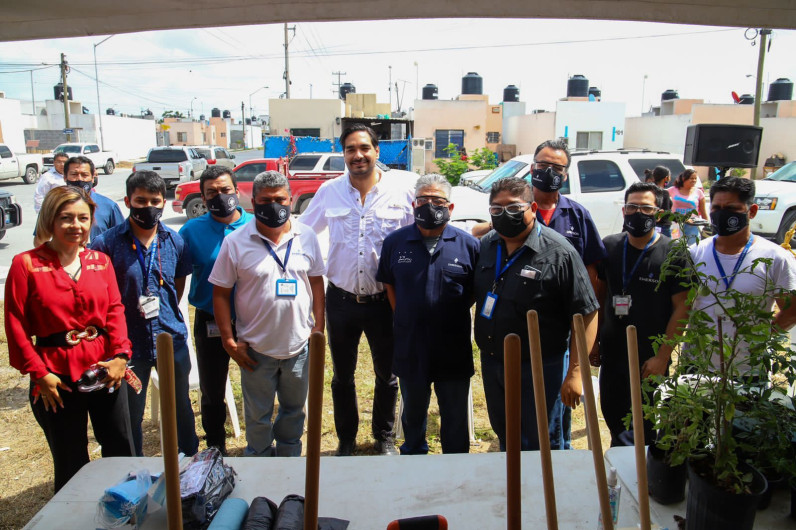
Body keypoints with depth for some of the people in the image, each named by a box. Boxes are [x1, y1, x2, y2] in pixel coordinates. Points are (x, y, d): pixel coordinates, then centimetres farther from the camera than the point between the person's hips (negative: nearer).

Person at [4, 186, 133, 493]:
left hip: (105, 370, 3)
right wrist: (38, 373, -8)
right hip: (57, 377, -3)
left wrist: (120, 355, -8)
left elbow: (115, 310, 4)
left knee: (120, 450, 14)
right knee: (71, 464, 11)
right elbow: (16, 325, -5)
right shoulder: (26, 264, -6)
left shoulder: (100, 261, 4)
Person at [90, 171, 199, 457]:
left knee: (180, 404, 18)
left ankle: (190, 458, 41)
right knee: (131, 412, 13)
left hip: (172, 338, 3)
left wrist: (168, 313, 9)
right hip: (129, 341, -2)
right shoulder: (107, 243, -11)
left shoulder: (174, 240, -1)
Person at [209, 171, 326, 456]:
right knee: (258, 416, 16)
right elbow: (220, 293, -5)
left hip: (299, 345, 2)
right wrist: (229, 341, -8)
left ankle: (290, 460, 44)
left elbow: (316, 281, 6)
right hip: (256, 349, -2)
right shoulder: (235, 242, -9)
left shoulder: (307, 237, -2)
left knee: (294, 409, 21)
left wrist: (319, 325, 1)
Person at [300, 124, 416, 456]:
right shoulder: (329, 191, 0)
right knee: (343, 376, 17)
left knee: (387, 375, 16)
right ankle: (346, 440, 37)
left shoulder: (404, 186, -9)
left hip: (384, 300, -2)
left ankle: (385, 437, 39)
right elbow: (302, 232, 13)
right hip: (341, 300, 2)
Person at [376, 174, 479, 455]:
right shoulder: (395, 242, 0)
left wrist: (454, 313, -4)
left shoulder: (468, 245, -6)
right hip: (410, 348, 2)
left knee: (455, 419, 15)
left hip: (454, 350, -1)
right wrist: (402, 317, 4)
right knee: (413, 413, 22)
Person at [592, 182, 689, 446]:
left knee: (647, 428, 10)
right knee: (613, 415, 17)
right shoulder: (609, 246, 1)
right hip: (612, 354, 4)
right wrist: (594, 341, 7)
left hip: (651, 359, -3)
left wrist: (662, 356, -14)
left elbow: (681, 308, -10)